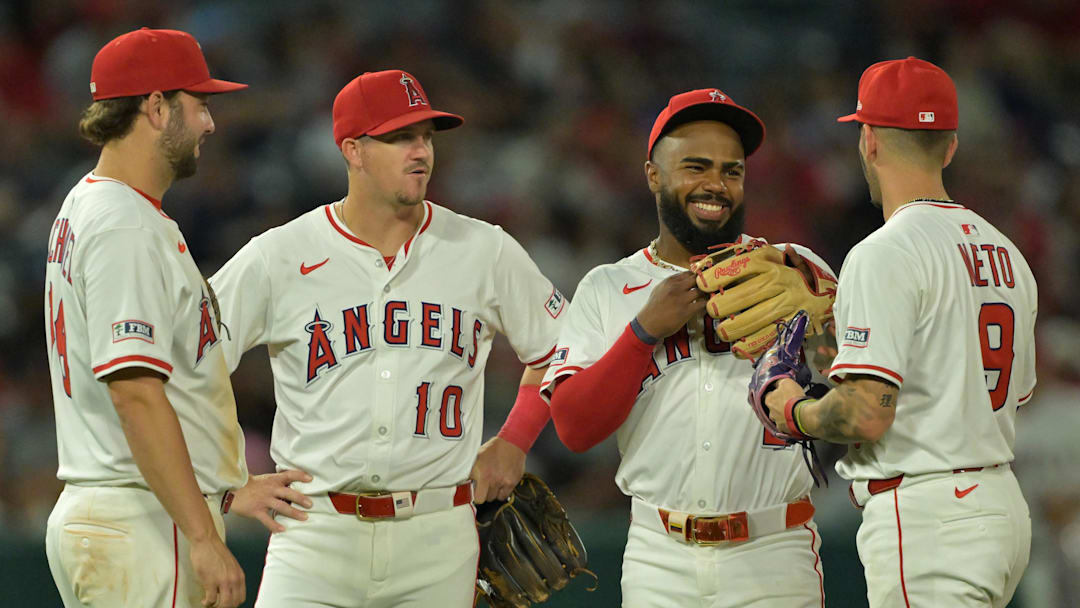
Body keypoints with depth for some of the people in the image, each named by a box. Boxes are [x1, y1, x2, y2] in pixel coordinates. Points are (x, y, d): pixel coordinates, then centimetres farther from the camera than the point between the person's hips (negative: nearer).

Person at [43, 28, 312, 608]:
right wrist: (203, 537, -25)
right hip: (139, 524, -11)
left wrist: (228, 491, 21)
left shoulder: (83, 211, 19)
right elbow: (135, 393, -23)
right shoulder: (125, 228, -15)